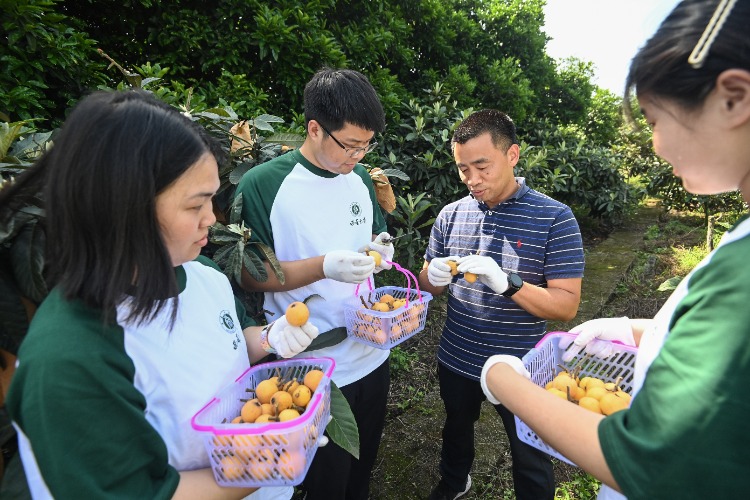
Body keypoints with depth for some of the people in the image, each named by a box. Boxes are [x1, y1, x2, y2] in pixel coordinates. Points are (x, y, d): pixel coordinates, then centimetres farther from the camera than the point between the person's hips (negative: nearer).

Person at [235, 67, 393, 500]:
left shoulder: (361, 178, 2)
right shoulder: (263, 184, -16)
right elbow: (249, 276, -14)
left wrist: (380, 249, -8)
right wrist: (324, 267, -27)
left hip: (373, 356, 6)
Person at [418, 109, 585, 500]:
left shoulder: (554, 218, -15)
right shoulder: (451, 215, -3)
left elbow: (567, 306, -17)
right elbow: (427, 285, 5)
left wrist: (507, 283, -32)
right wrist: (434, 278, -18)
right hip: (455, 361, 5)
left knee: (530, 460, 17)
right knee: (456, 428, 29)